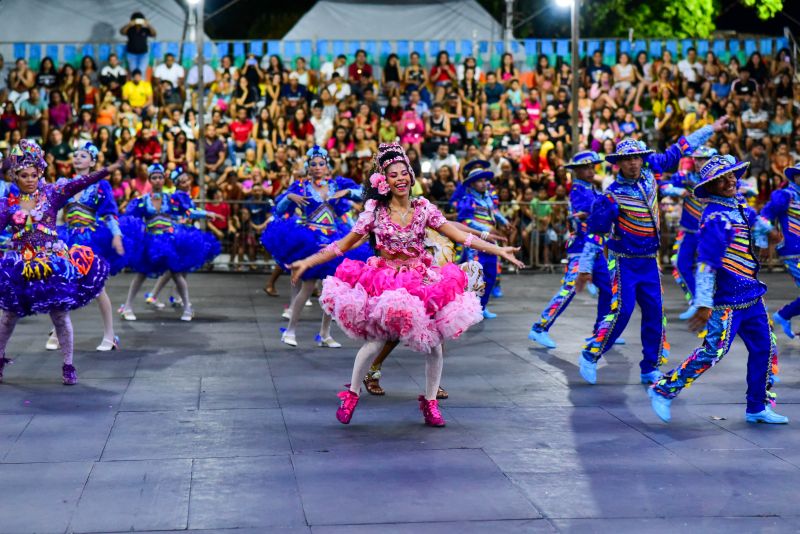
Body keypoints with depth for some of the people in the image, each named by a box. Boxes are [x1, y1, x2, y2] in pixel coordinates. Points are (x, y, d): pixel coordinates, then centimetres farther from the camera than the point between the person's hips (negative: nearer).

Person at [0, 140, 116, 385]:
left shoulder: (52, 193, -3)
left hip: (53, 262, -1)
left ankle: (68, 365, 12)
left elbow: (79, 183, -14)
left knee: (60, 315, 1)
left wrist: (107, 170, -26)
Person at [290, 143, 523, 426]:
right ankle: (352, 394, 8)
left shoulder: (424, 208, 1)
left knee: (433, 345, -1)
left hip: (421, 280, 2)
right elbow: (345, 244, 1)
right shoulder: (375, 209, -2)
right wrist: (308, 262, -4)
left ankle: (430, 401, 19)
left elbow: (461, 237, 0)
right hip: (384, 279, -2)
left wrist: (498, 250, -6)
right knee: (375, 341, -14)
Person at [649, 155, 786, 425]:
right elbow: (706, 263, -21)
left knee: (764, 349, 12)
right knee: (712, 352, -9)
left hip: (752, 297, 9)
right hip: (727, 301, -9)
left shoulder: (741, 207, 8)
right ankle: (663, 391, 4)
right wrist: (704, 304, -24)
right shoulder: (715, 218, -17)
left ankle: (759, 407, 25)